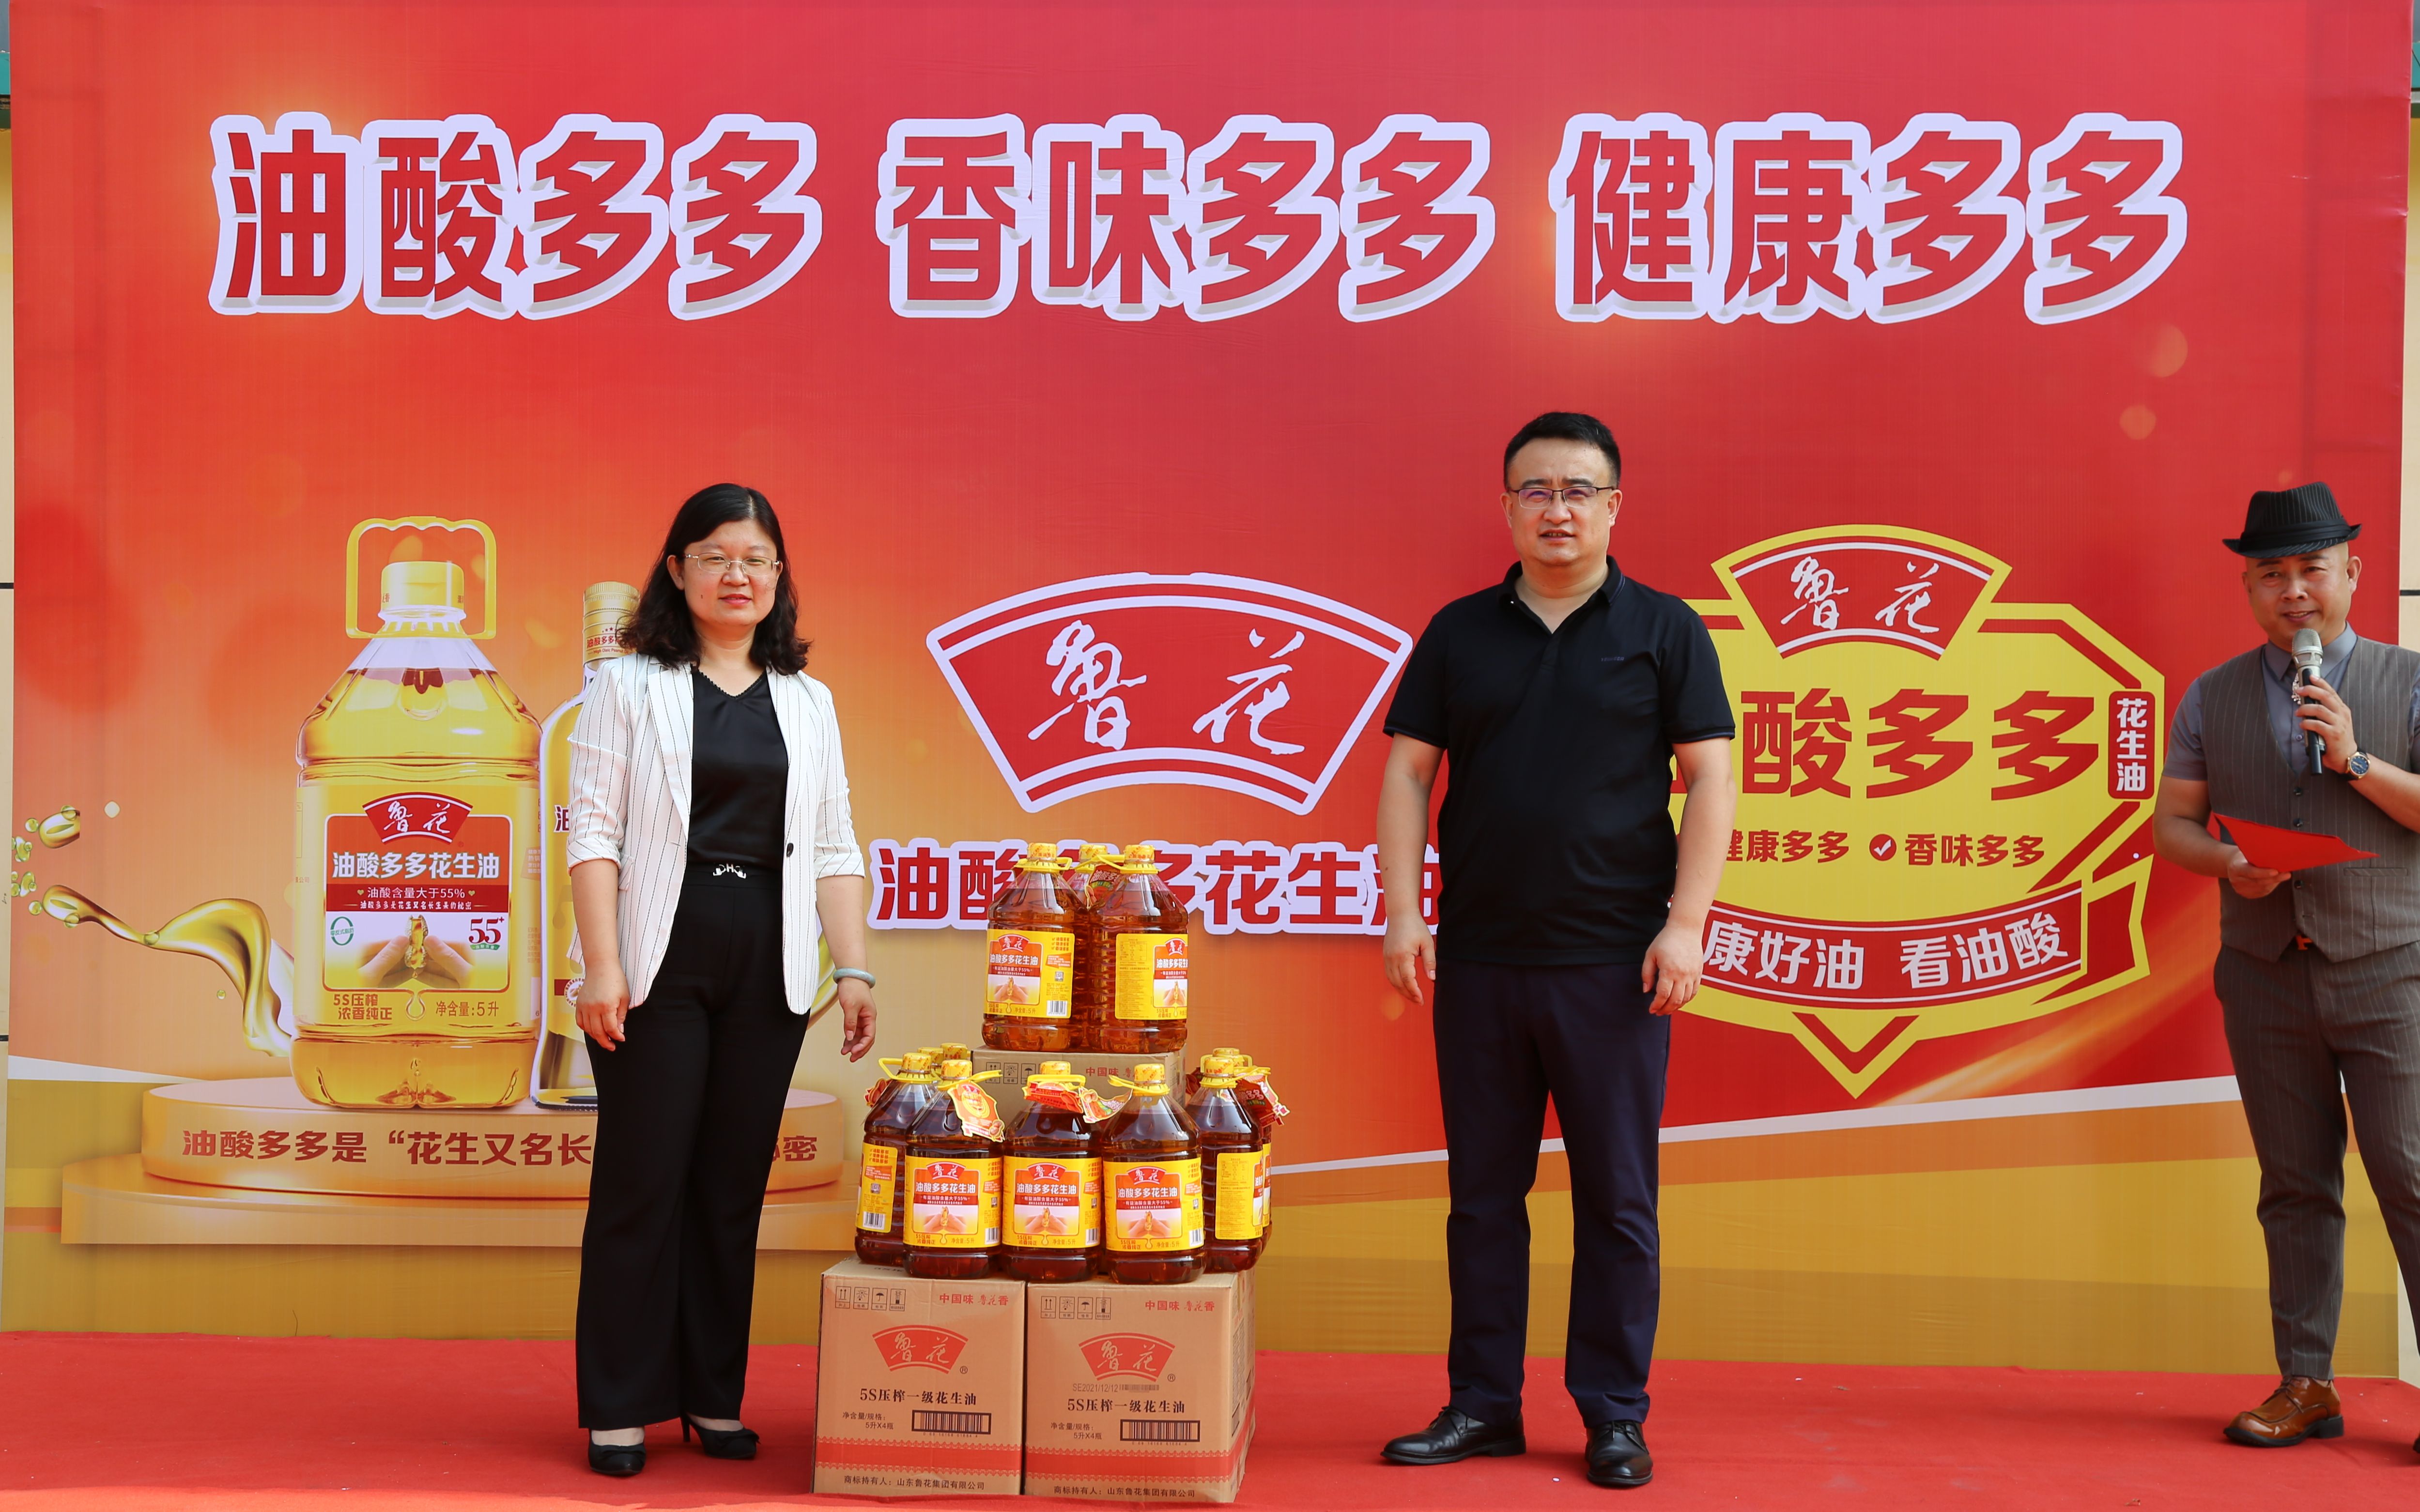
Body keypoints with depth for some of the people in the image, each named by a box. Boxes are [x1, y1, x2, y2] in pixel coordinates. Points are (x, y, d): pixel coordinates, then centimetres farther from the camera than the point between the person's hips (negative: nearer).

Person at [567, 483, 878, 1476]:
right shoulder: (631, 686, 3)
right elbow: (594, 830, -2)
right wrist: (601, 964, -11)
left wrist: (855, 969, 4)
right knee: (643, 1180, -1)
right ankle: (621, 1409, 9)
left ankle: (715, 1397, 18)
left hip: (767, 966, 3)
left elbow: (832, 849, 12)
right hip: (660, 960, -3)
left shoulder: (807, 701, 14)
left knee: (735, 1184, 7)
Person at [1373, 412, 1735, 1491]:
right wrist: (1402, 914, -2)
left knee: (1616, 1200, 4)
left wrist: (1685, 924, -9)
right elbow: (1408, 773, 8)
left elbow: (1709, 781, 0)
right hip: (1478, 960, 2)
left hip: (1615, 965, -2)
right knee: (1483, 1193, 9)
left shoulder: (1663, 631, 4)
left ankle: (1614, 1415, 15)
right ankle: (1482, 1405, 19)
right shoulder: (1460, 633, 9)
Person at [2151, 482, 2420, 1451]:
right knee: (2295, 1189, 8)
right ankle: (2306, 1387, 15)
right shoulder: (2212, 698, 10)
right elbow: (2171, 824, 10)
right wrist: (2227, 864, -10)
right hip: (2266, 975, 3)